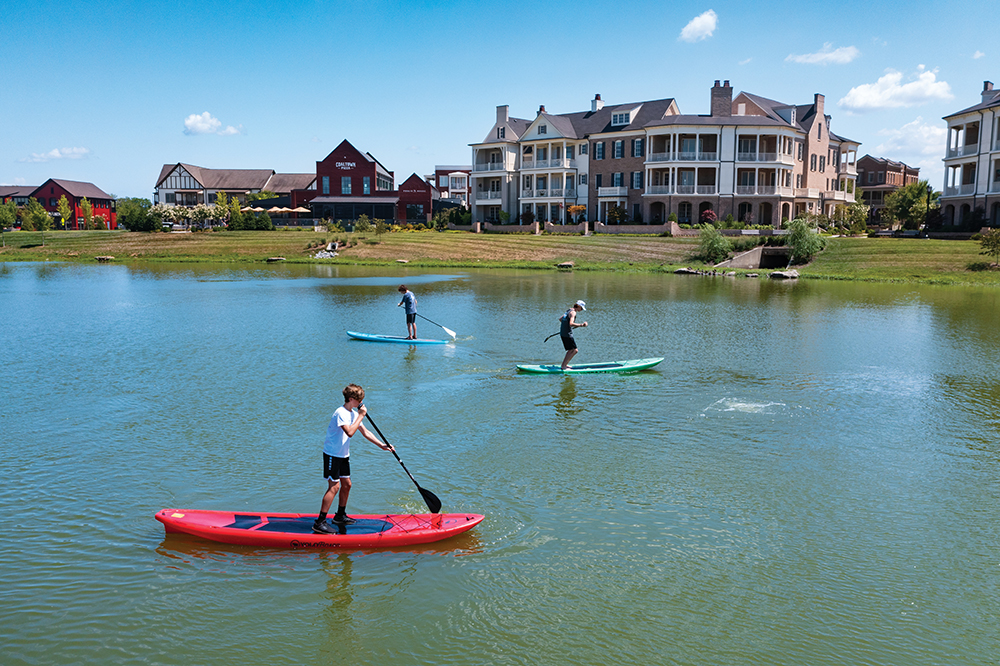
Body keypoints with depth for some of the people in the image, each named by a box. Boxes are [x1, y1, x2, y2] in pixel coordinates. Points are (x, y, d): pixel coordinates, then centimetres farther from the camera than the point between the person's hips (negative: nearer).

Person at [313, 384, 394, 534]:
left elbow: (365, 432, 12)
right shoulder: (340, 413, -21)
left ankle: (340, 516, 30)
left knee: (346, 484, 14)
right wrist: (361, 416, -25)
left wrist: (381, 445, 6)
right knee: (334, 487, -12)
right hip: (332, 454, -9)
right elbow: (350, 432, -33)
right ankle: (320, 523, -10)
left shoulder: (354, 414, 7)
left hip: (344, 455, 9)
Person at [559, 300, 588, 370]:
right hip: (567, 334, -10)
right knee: (574, 350, -8)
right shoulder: (573, 312, -15)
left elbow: (560, 319, 27)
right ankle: (564, 366, -9)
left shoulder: (569, 310, 16)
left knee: (571, 350, 19)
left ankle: (564, 364, 22)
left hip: (562, 333, 10)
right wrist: (581, 325, -31)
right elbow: (571, 323, -30)